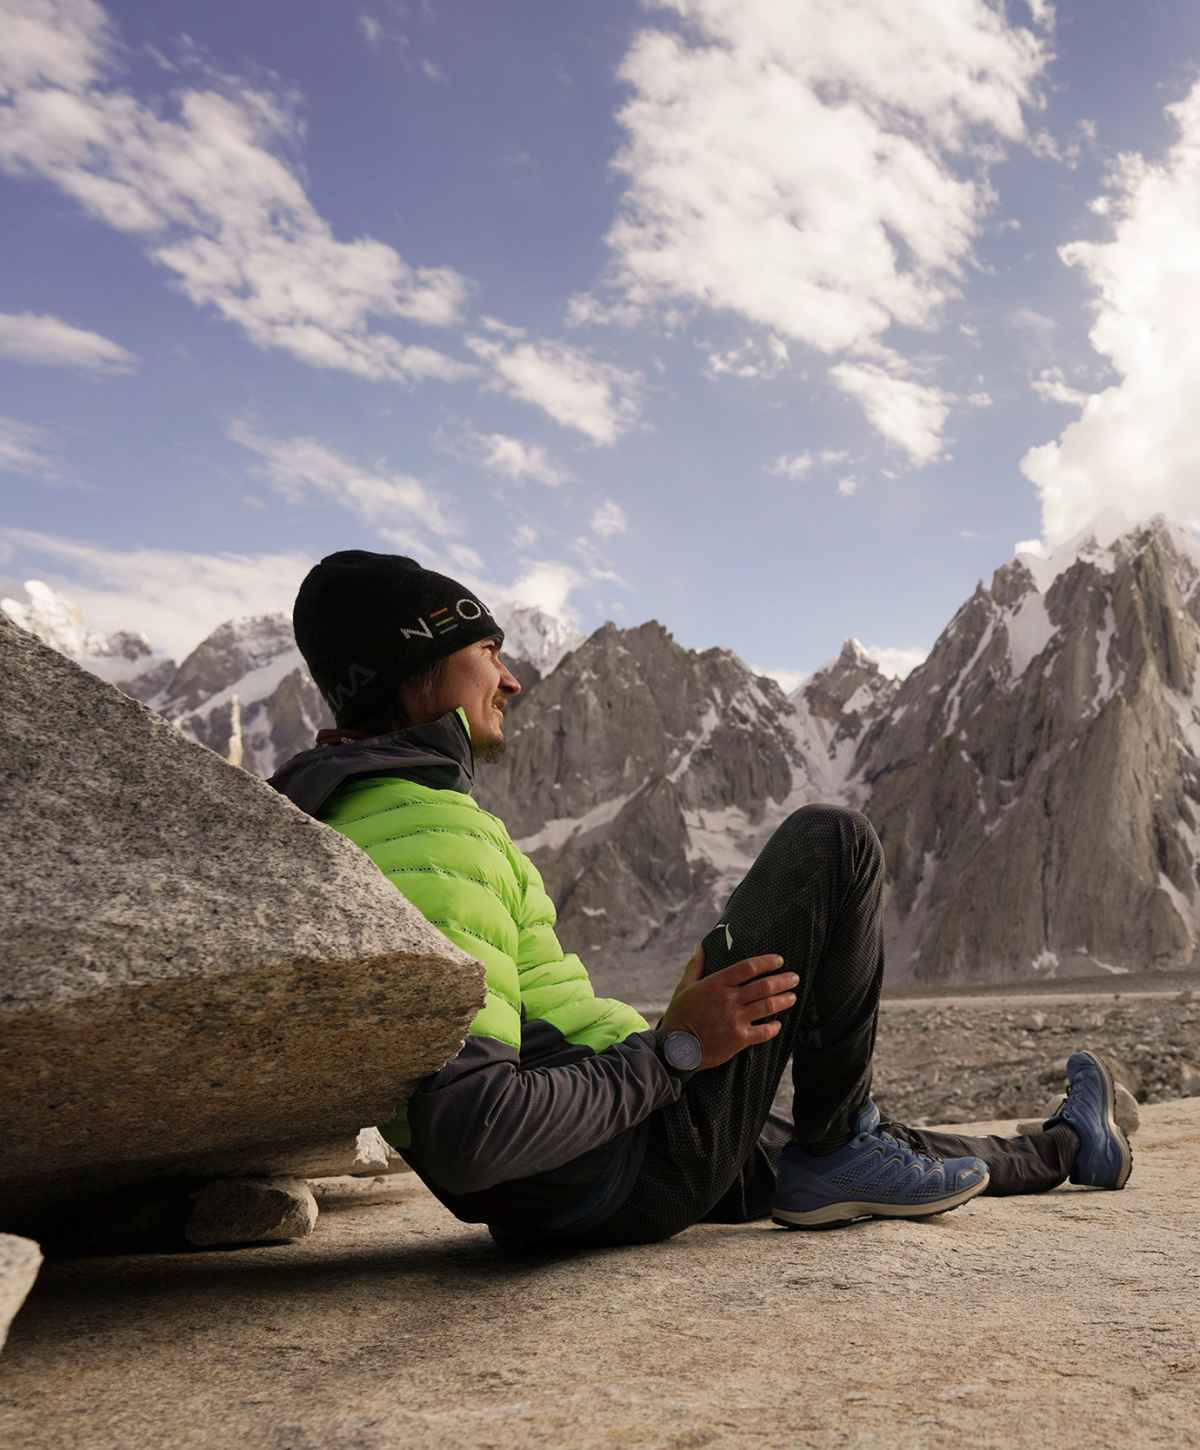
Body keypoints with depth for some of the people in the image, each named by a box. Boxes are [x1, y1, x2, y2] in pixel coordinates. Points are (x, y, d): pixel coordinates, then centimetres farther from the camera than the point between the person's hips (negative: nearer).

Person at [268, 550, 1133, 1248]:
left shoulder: (334, 819, 10)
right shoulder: (430, 830, -23)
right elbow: (466, 1139, -31)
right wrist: (673, 1050, -20)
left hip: (553, 1195, 10)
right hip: (627, 1175, -10)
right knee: (830, 843, -4)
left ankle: (1066, 1147, 54)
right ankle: (839, 1152, 9)